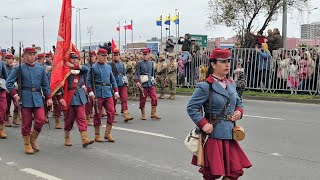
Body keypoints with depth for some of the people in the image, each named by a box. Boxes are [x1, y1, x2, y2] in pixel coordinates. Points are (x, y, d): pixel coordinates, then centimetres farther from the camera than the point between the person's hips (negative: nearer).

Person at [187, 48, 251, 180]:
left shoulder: (231, 84, 11)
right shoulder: (205, 86, -12)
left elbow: (238, 103, 23)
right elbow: (191, 108, -12)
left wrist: (239, 111, 2)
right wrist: (203, 124, -21)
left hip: (229, 134, 7)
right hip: (213, 135, -6)